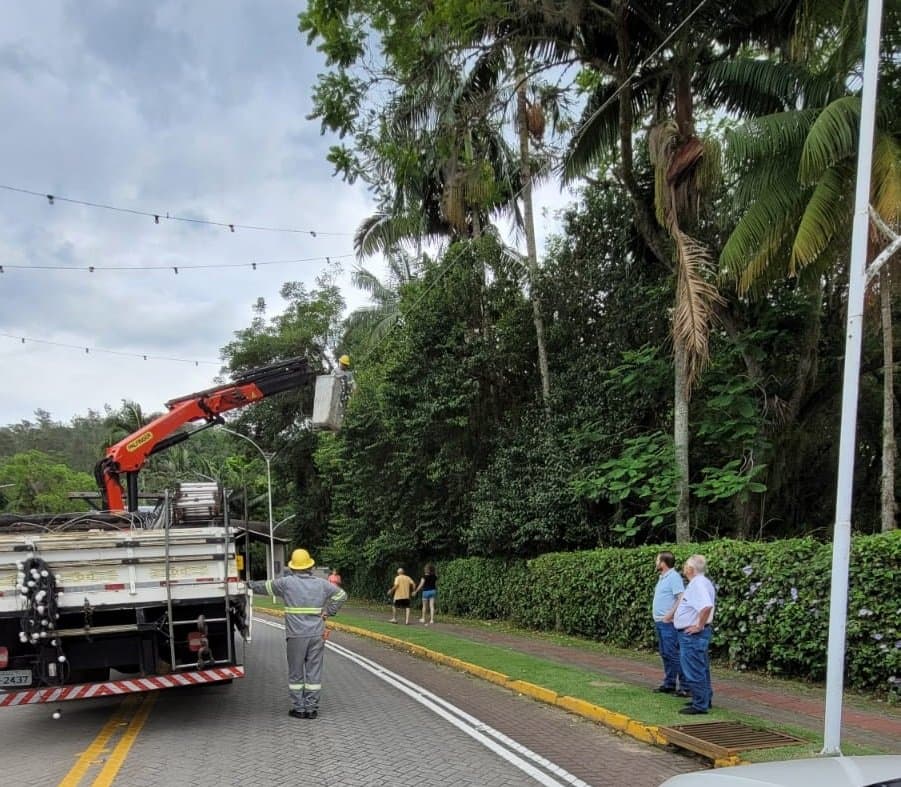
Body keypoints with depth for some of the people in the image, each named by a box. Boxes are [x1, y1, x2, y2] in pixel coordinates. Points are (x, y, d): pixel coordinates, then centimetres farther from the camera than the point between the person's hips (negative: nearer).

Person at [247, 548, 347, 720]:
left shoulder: (286, 583, -4)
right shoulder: (321, 583, 4)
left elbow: (265, 586, 10)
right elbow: (341, 595, 7)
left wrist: (250, 584, 27)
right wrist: (327, 612, 7)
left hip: (296, 636, -2)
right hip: (317, 635, 2)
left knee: (296, 673, 9)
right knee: (314, 672, 7)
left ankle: (298, 708, 13)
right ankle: (311, 708, 11)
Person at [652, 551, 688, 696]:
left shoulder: (673, 577, -14)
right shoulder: (662, 577, 16)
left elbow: (682, 598, -22)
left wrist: (670, 615, -23)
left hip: (668, 623, -10)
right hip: (660, 622, 10)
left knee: (673, 654, -9)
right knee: (665, 654, 13)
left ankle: (684, 686, -5)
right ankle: (669, 684, 21)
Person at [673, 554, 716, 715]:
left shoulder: (698, 583, -22)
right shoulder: (700, 582, 12)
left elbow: (707, 606, -37)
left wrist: (699, 626, -27)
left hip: (693, 634, -11)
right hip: (692, 634, 11)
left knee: (694, 671, -3)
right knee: (701, 669, 19)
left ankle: (700, 705, 3)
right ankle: (704, 700, 30)